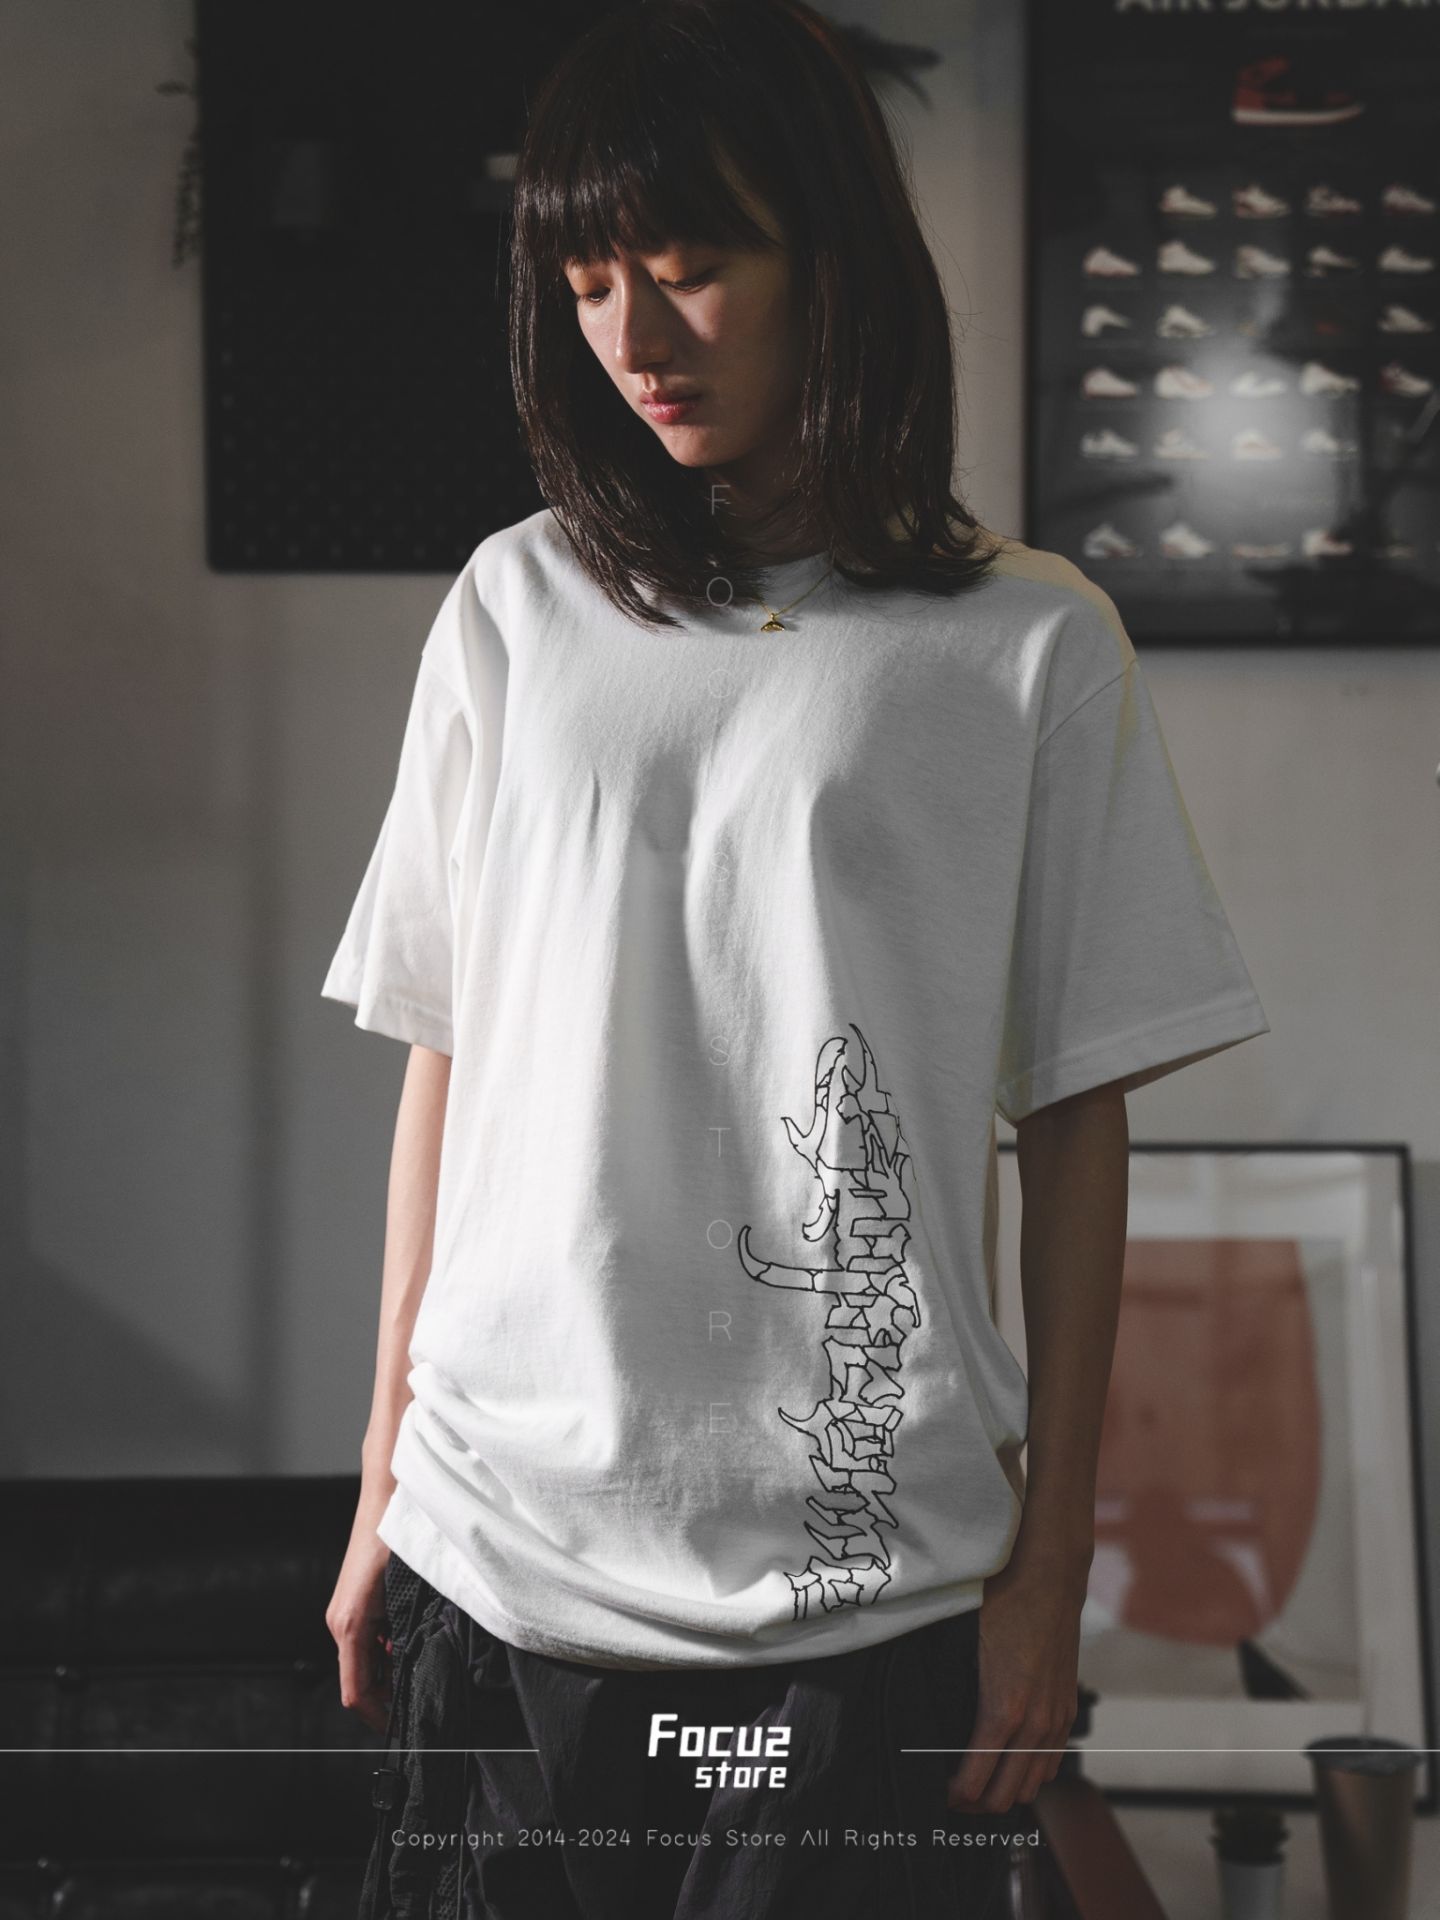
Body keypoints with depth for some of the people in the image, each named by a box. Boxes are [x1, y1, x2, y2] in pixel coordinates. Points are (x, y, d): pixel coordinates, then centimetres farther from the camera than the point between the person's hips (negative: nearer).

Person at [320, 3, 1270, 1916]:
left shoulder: (1033, 646, -1)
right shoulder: (516, 608, 7)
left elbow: (1078, 1131, 1)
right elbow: (446, 1058, 9)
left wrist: (1051, 1567, 0)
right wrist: (385, 1482, 9)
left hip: (865, 1587, -2)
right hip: (504, 1545, 2)